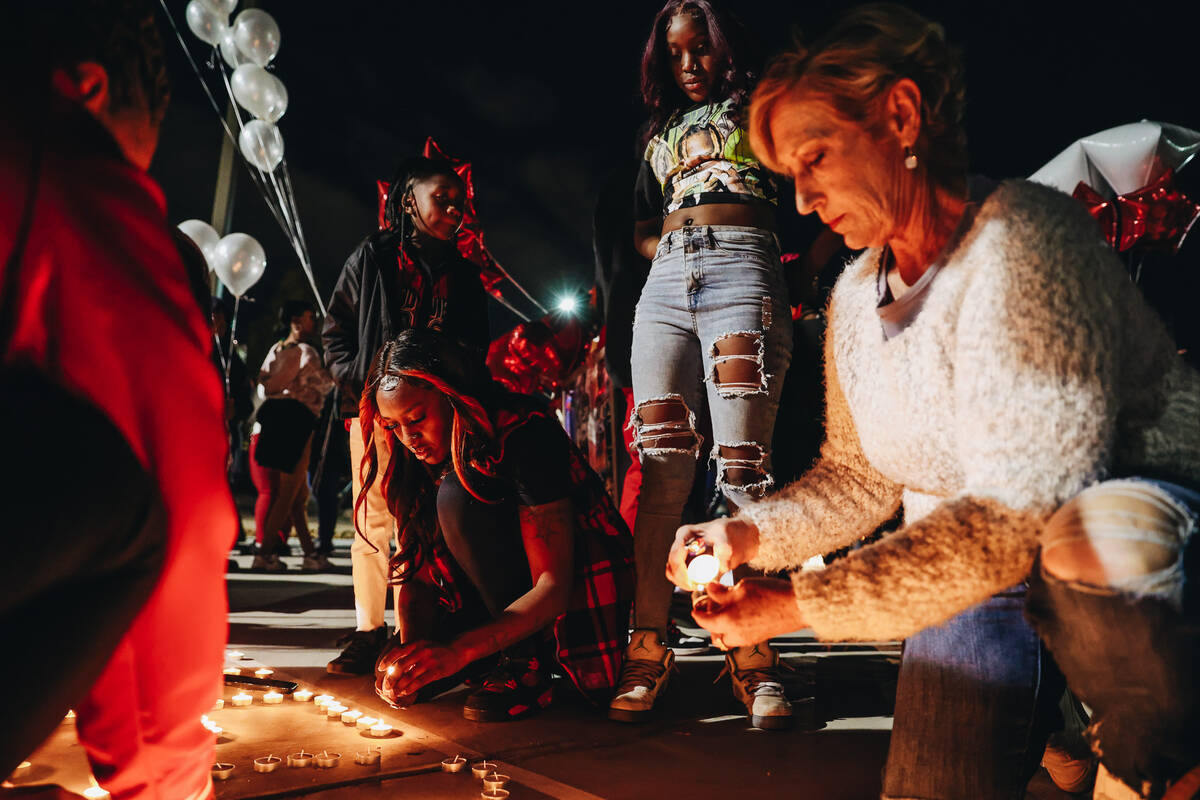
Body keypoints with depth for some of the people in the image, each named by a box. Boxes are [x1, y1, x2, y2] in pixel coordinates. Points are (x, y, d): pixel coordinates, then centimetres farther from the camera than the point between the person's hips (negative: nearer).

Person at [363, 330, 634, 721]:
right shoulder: (421, 455, -4)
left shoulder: (524, 434, -25)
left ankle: (527, 667, -18)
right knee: (395, 675, -11)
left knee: (460, 494, -27)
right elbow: (417, 572, -3)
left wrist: (458, 650, -36)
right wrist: (410, 648, -22)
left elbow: (553, 589, -28)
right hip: (497, 603, 7)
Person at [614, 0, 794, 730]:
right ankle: (650, 648, -6)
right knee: (661, 459, -8)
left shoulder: (760, 108, 18)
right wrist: (668, 251, 12)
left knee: (743, 464, -14)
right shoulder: (663, 131, 29)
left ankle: (755, 659, -11)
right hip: (666, 283, 4)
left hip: (740, 270, -4)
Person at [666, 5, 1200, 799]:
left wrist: (799, 605, -26)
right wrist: (749, 534, -5)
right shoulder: (854, 300, 4)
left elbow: (1020, 508, -28)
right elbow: (858, 476, 15)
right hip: (980, 580, 6)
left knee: (1092, 544, -39)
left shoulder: (1019, 235, -20)